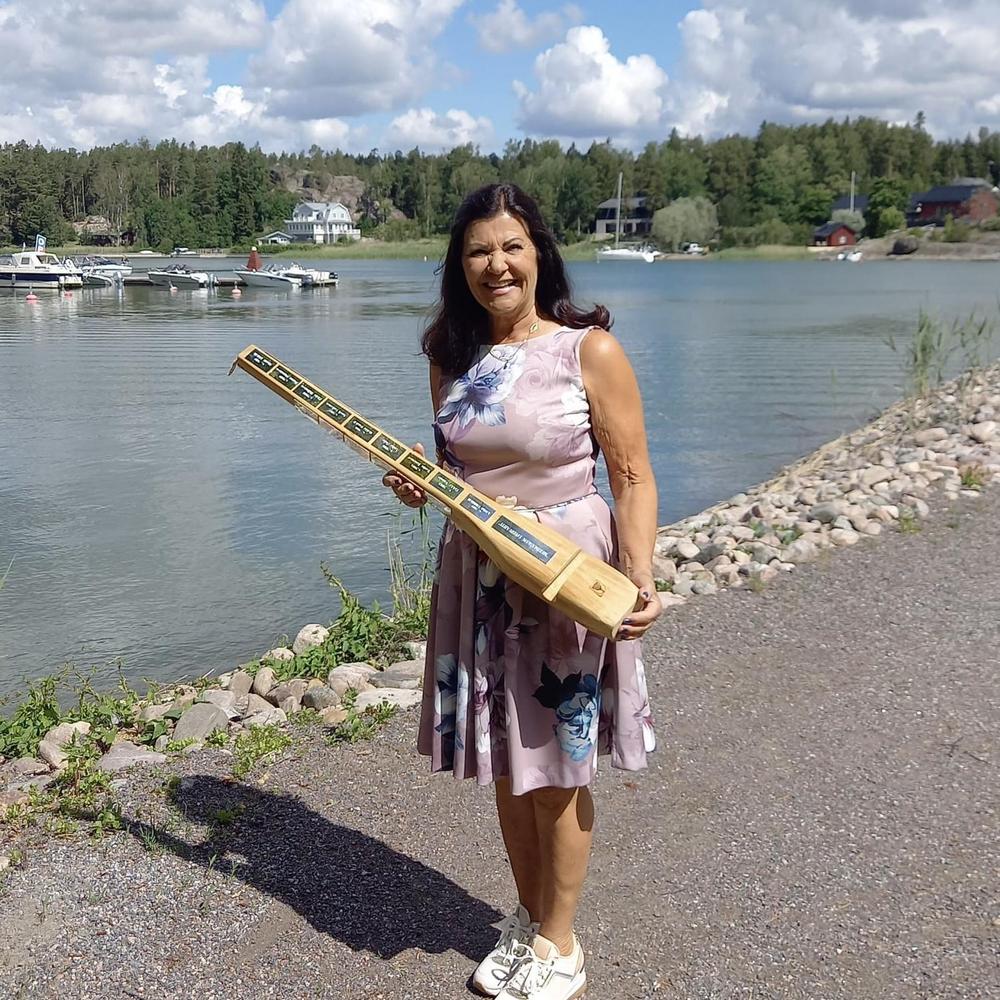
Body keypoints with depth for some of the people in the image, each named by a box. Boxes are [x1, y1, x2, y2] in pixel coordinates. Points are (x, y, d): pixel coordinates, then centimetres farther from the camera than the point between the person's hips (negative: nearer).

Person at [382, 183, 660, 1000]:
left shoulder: (589, 350, -11)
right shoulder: (453, 356, 4)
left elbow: (633, 476, -10)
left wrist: (642, 580, -21)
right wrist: (419, 483, -6)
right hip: (479, 577, 5)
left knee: (556, 770, 8)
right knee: (504, 764, 16)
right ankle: (529, 918, 37)